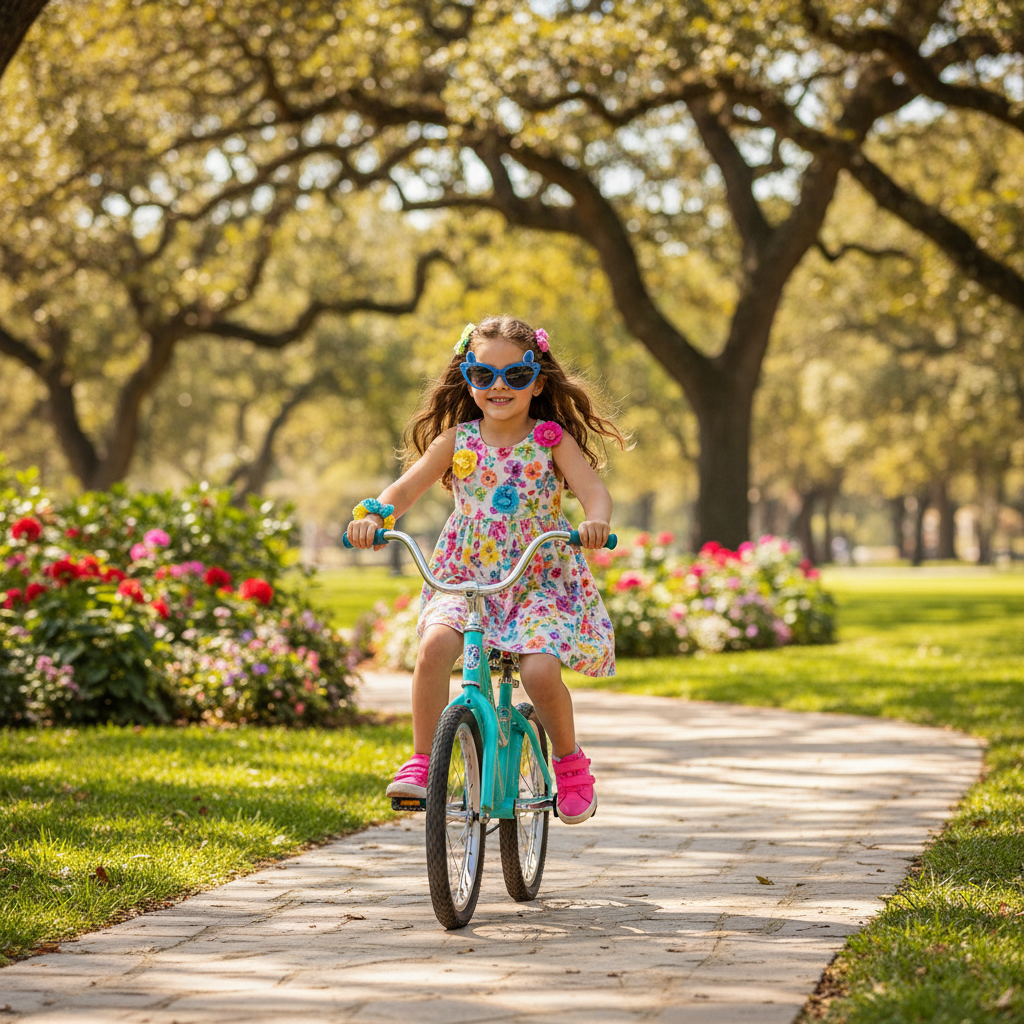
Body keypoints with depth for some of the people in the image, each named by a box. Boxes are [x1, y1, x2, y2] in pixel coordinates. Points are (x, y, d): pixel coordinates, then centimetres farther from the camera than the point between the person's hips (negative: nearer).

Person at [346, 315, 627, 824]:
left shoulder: (553, 440, -3)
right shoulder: (457, 441, 2)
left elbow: (593, 488, -15)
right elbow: (406, 487, -3)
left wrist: (595, 521, -39)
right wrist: (374, 514, -24)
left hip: (540, 579, -1)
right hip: (465, 576, 2)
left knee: (540, 670, -24)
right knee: (435, 643, -29)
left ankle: (570, 761, 6)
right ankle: (422, 761, -17)